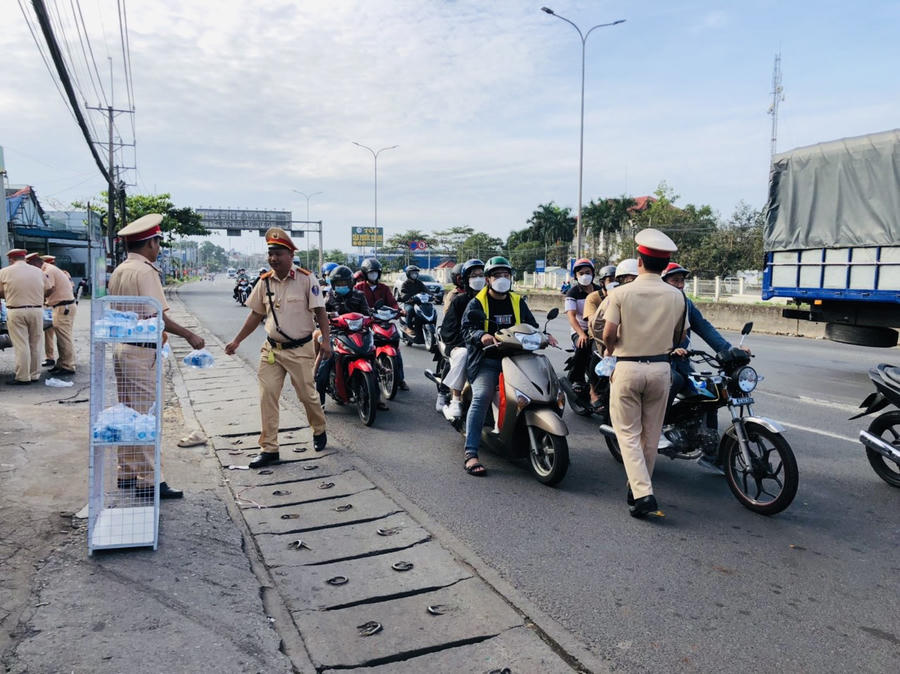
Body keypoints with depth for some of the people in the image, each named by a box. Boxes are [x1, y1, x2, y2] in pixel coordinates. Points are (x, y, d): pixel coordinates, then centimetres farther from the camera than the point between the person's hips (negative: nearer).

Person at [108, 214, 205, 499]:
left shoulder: (119, 271, 14)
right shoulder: (145, 271, -15)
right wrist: (189, 335, -16)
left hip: (121, 347, 10)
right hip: (142, 351, -10)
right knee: (147, 415, -4)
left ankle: (127, 473, 27)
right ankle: (148, 481, 0)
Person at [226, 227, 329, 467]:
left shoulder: (306, 279, -8)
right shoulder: (265, 282, 5)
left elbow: (320, 312, -7)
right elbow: (256, 315, 14)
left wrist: (326, 340, -17)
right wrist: (236, 341, 14)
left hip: (300, 349, -4)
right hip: (272, 348, 4)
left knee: (307, 395, 5)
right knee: (267, 397, -1)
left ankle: (319, 430, 34)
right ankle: (269, 448, 7)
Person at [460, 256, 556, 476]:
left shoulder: (518, 302, 19)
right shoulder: (476, 303, 6)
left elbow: (531, 324, 17)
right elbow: (467, 328, -6)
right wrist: (481, 336, -27)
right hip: (486, 361, -4)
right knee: (481, 397, -26)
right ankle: (471, 454, -28)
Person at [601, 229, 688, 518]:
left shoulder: (620, 293, -11)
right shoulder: (677, 296, -1)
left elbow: (608, 334, -14)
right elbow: (679, 337, 7)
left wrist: (611, 350, 8)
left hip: (627, 367, -3)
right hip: (660, 368, 3)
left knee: (628, 433, 4)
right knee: (651, 434, 15)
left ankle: (642, 492, -8)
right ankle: (639, 488, 27)